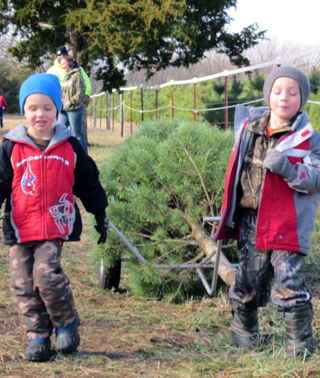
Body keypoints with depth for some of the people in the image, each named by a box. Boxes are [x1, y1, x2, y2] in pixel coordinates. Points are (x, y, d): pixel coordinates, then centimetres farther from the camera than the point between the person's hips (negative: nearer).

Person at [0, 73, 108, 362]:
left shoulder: (70, 147, 6)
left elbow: (89, 184, 15)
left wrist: (100, 216, 19)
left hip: (56, 226, -2)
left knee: (47, 273, -17)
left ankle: (67, 322, 5)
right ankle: (37, 335, 15)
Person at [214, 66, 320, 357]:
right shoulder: (251, 126, 8)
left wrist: (287, 167, -27)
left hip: (286, 223, -5)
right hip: (250, 221, 5)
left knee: (288, 281, -10)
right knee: (248, 279, 14)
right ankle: (244, 333, 35)